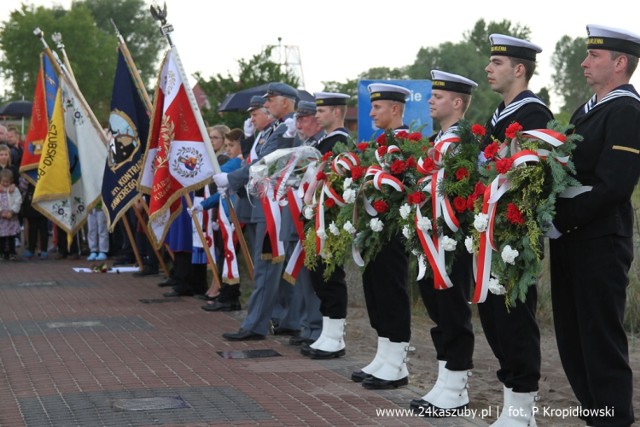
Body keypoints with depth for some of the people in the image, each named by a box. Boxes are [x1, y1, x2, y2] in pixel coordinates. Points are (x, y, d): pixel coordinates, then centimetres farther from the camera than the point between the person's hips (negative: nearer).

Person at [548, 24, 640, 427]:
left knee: (602, 338, -3)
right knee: (572, 337, 13)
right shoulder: (588, 110, 17)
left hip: (600, 243, -9)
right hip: (569, 239, 9)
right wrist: (555, 220, 2)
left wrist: (560, 221, -19)